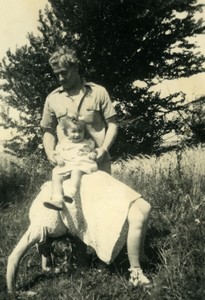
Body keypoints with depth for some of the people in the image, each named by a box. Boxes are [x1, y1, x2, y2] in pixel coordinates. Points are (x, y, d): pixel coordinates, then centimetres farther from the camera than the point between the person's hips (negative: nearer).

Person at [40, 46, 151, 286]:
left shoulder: (98, 92, -1)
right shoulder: (53, 99, 5)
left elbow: (112, 124, 1)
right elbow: (49, 131, 13)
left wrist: (104, 149, -12)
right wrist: (50, 152, -4)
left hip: (98, 162, -1)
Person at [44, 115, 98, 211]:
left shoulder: (87, 142, 17)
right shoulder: (63, 144, 20)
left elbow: (93, 151, 20)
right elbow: (57, 154, 23)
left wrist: (93, 154, -4)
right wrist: (58, 159, 0)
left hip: (82, 164, -3)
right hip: (66, 166, 4)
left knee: (76, 170, -38)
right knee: (56, 175, -20)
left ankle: (71, 193, -52)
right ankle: (57, 200, -30)